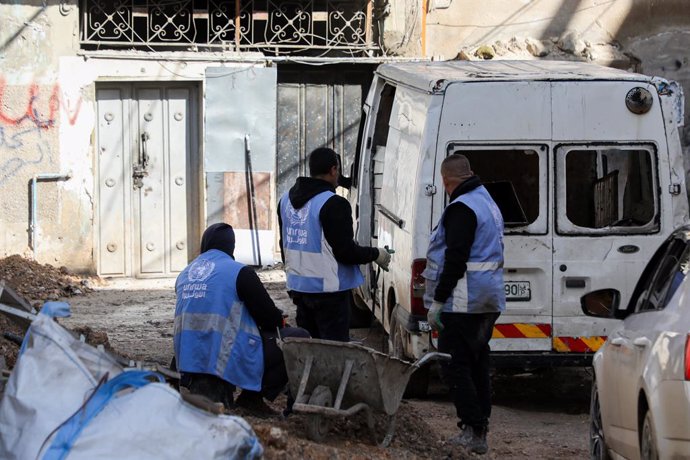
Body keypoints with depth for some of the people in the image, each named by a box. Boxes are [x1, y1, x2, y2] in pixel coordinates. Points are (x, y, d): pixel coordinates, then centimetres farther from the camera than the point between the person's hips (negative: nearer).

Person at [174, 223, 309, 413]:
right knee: (299, 338, 4)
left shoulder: (184, 275, 13)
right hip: (230, 360, -7)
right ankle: (253, 396, -1)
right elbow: (270, 318, -5)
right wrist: (278, 320, 20)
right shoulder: (239, 272, -6)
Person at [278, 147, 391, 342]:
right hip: (328, 290, -8)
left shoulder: (286, 200, 10)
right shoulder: (333, 204, -17)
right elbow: (346, 252, -17)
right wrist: (376, 254, -1)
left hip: (298, 287, 8)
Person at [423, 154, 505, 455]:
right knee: (477, 365, 13)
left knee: (455, 365, -6)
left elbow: (455, 260, -22)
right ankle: (479, 431, 15)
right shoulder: (487, 203, 18)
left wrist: (438, 300, -18)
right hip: (488, 303, 10)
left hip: (463, 303, -10)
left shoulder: (461, 209, -16)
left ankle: (473, 431, -10)